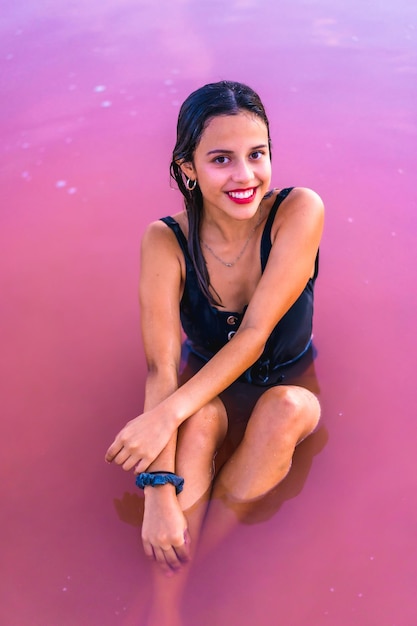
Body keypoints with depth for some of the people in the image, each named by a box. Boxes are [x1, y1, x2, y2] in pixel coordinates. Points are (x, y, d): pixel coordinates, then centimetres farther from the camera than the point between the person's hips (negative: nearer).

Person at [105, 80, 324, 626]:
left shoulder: (299, 211, -22)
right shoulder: (166, 241, -19)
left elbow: (255, 333, -27)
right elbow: (161, 367, -26)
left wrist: (168, 414, -38)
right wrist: (160, 491, -37)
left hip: (289, 389, 0)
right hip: (208, 390, 0)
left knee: (285, 406, -33)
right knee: (198, 419, -33)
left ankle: (187, 576, -20)